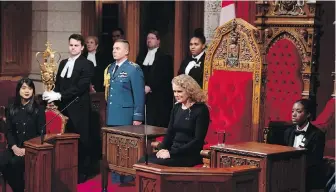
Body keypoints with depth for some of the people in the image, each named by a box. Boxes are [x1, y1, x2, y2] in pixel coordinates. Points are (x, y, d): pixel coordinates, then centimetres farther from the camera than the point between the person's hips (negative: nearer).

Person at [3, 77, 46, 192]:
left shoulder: (38, 109, -1)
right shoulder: (11, 109, 10)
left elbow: (41, 133, -3)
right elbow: (9, 131, 9)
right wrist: (14, 147, -10)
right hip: (16, 147, 4)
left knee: (15, 163, -31)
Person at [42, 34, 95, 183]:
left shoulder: (87, 64, -8)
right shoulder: (63, 63, 15)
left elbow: (80, 87, -17)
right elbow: (58, 84, 16)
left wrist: (59, 96, -21)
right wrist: (52, 94, -6)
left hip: (79, 109, -6)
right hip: (64, 107, 6)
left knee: (80, 141, 1)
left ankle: (81, 173, 9)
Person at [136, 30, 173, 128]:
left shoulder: (165, 57, 0)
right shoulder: (141, 56, 17)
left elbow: (165, 77, -8)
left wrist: (150, 87, -13)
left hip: (159, 98, -4)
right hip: (142, 96, 4)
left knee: (157, 125, -8)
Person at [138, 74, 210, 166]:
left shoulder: (201, 110, -7)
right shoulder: (176, 107, 15)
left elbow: (198, 141, -12)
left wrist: (172, 153, -17)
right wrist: (162, 148, -4)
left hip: (190, 155, -7)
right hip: (173, 150, 7)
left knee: (152, 163, -26)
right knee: (143, 161, -18)